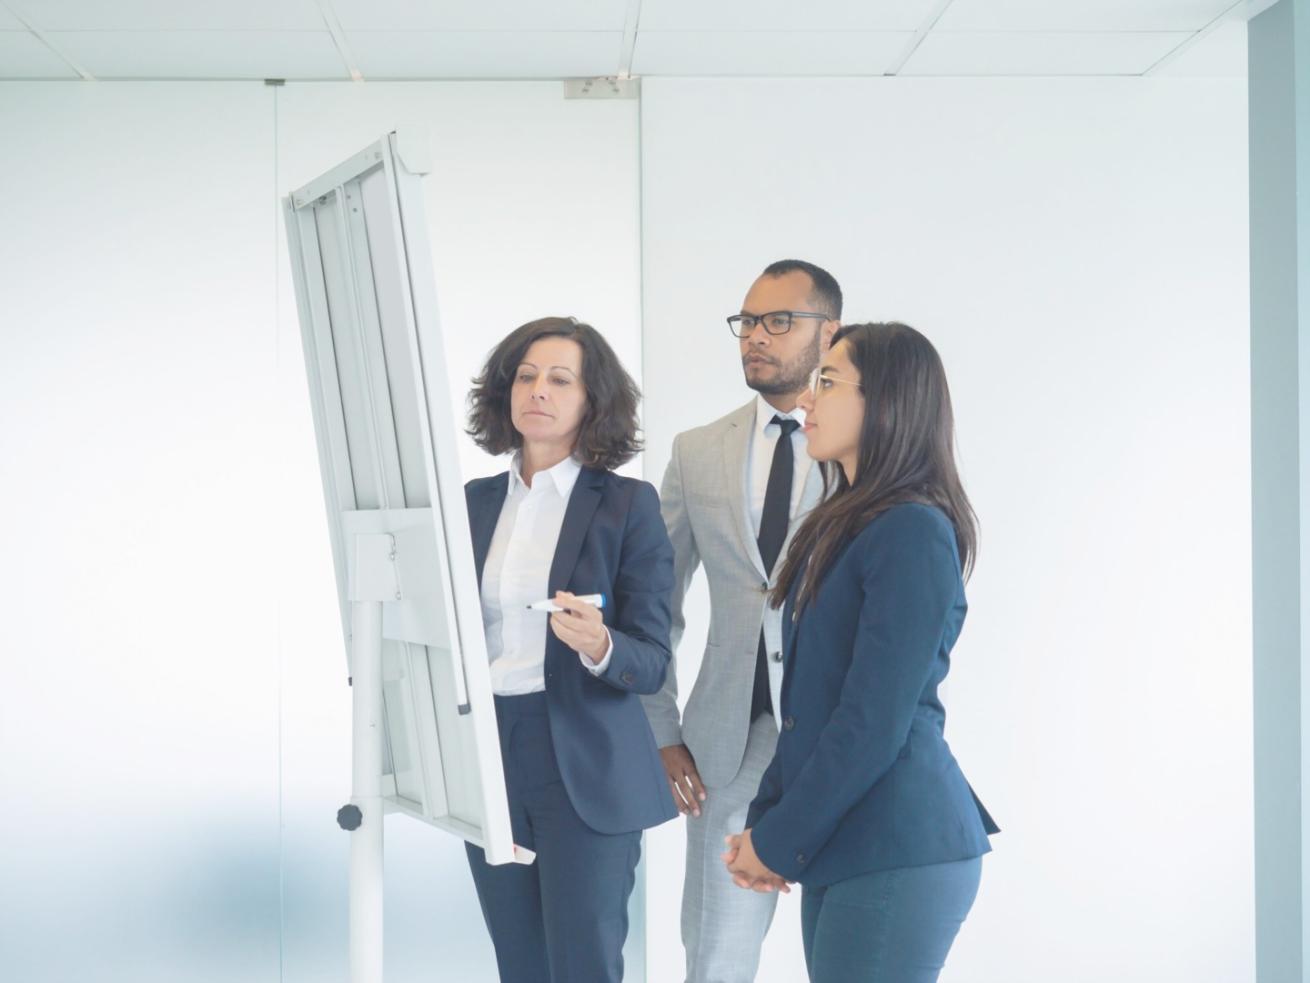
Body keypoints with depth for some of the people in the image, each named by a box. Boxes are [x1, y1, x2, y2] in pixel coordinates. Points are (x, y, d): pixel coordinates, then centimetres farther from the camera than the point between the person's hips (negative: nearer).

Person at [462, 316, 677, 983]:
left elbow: (651, 662, -7)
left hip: (586, 769, -4)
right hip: (488, 758, 4)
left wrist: (599, 646, -28)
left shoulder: (629, 505, -4)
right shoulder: (474, 502, 9)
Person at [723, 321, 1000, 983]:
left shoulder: (914, 532, -14)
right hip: (843, 852, 9)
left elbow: (873, 722, -18)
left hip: (898, 853, -9)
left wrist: (780, 840, -10)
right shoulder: (841, 525, 15)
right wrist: (765, 821, 7)